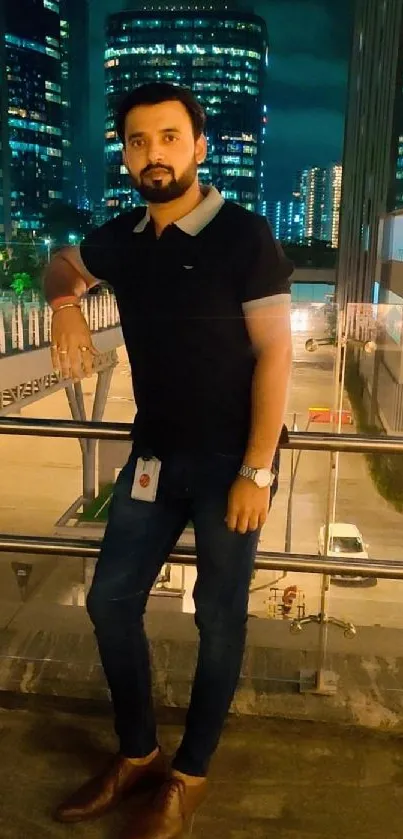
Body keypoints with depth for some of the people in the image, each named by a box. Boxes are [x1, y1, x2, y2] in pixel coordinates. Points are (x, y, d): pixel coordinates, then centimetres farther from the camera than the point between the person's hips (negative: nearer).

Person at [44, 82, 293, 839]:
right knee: (110, 601, 11)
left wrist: (256, 471, -19)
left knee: (219, 618, 8)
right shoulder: (122, 239, 4)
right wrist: (63, 305, 0)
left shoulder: (244, 237, -12)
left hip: (229, 461, -6)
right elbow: (62, 265, 25)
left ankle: (189, 775, 30)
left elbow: (274, 355, -13)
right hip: (155, 457, 6)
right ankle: (136, 754, 33)